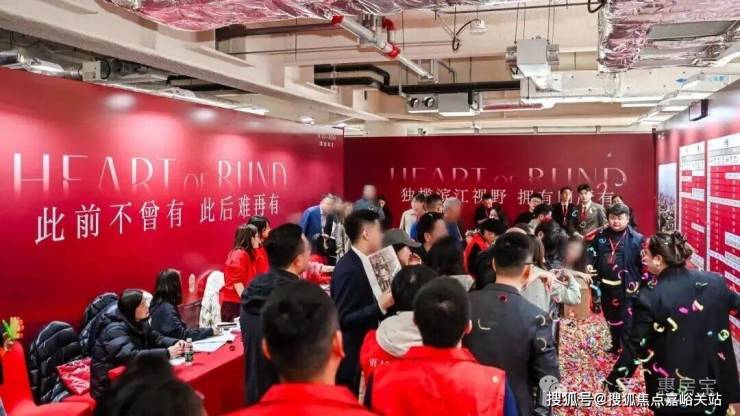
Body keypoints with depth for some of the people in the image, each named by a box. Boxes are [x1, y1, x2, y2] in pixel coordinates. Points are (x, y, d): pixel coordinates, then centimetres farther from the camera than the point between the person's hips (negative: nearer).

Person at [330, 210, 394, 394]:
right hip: (352, 359, -9)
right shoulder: (349, 270, -20)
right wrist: (381, 306, -28)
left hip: (365, 352, 9)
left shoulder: (361, 263, 6)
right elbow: (344, 320, -25)